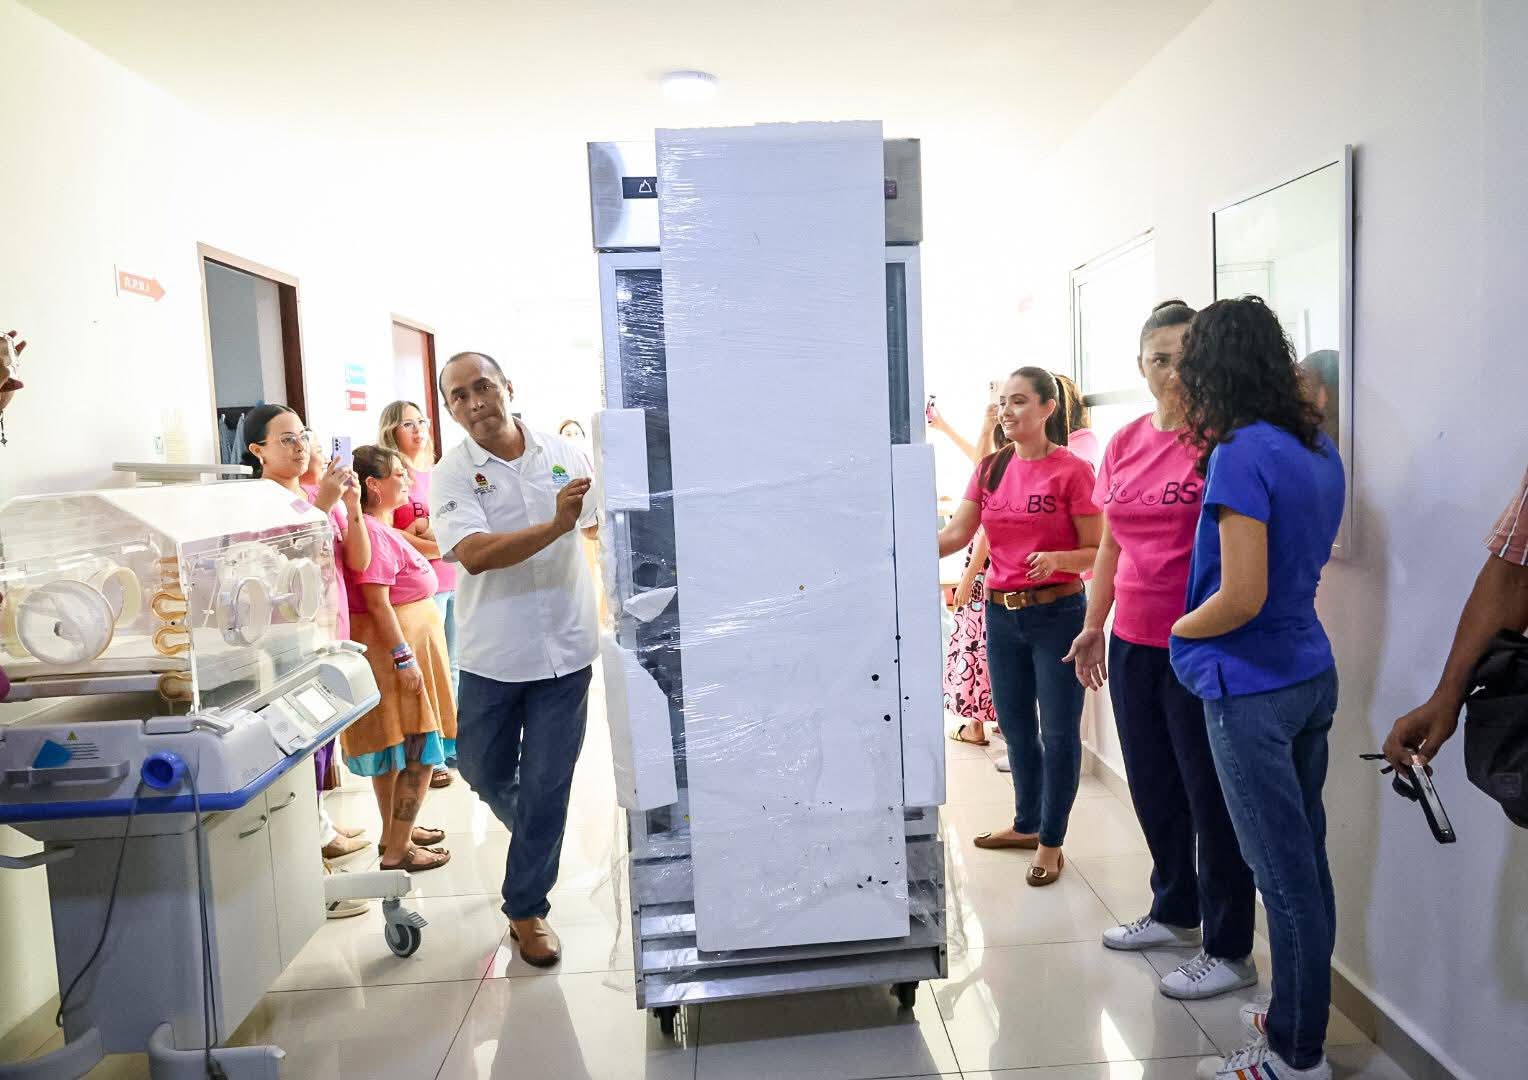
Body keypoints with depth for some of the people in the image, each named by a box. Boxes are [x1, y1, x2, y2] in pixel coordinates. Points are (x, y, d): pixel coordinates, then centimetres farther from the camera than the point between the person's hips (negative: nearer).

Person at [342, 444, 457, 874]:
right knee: (419, 750, -6)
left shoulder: (382, 528, 14)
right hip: (398, 646, -11)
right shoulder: (372, 532, -18)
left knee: (395, 749, 17)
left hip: (404, 644, 11)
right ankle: (397, 849, 0)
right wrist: (403, 657, -24)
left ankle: (395, 831, 28)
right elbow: (376, 601, -24)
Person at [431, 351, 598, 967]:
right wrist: (555, 526, -33)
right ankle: (535, 839, 47)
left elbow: (599, 525, 17)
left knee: (546, 788, 7)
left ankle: (527, 911, 23)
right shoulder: (452, 475, -7)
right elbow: (475, 553, -24)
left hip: (565, 649, 1)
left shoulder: (563, 454, 1)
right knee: (483, 772, 16)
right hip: (493, 654, 0)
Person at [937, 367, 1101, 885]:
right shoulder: (991, 468, 7)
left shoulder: (1072, 470, -10)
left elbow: (1097, 551, -9)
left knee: (1058, 732, 4)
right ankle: (1026, 823, 36)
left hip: (1056, 614, -5)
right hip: (1001, 614, 6)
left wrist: (1057, 558, -28)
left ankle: (1051, 842, 19)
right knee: (1015, 728, 17)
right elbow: (954, 535, 1)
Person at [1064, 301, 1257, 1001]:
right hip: (1132, 644, 7)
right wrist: (1093, 626, 18)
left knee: (1210, 796, 5)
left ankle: (1229, 951, 21)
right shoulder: (1125, 445, 8)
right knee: (1152, 786, 18)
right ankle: (1175, 912, 39)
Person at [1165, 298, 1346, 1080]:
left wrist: (1180, 629, -6)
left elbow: (1242, 597, -24)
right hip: (1312, 676, 9)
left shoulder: (1242, 454, -19)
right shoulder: (1318, 449, 7)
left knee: (1284, 874, 3)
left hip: (1253, 691, -9)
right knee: (1305, 861, 18)